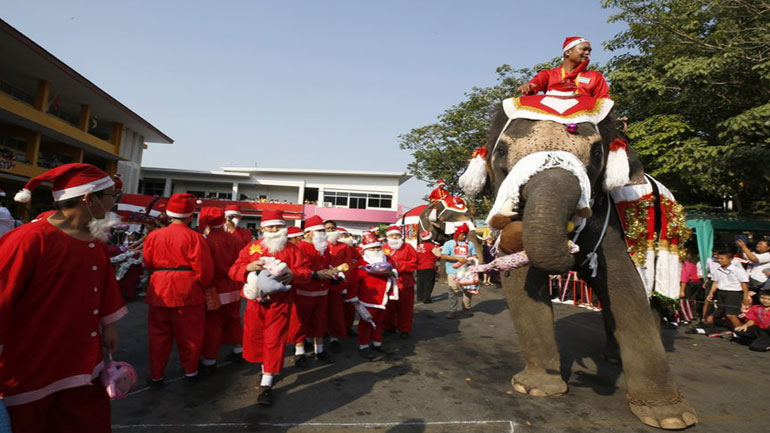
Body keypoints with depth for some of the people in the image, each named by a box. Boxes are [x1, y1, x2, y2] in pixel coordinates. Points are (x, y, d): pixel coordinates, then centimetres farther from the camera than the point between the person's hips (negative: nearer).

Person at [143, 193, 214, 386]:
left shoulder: (154, 235, 0)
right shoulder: (194, 237, -12)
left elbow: (148, 263, 9)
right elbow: (203, 267, -12)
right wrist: (202, 286, 6)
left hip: (160, 291, 3)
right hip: (188, 292, -3)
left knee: (159, 334, 15)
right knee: (189, 335, 12)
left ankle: (156, 375, 22)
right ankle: (190, 371, 26)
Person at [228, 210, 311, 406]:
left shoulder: (292, 249, 1)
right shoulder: (251, 247, 6)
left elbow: (306, 271, -3)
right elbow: (233, 271, 2)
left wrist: (293, 275, -25)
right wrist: (248, 267, -20)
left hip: (280, 302, -2)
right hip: (256, 301, 3)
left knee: (274, 340, -3)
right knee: (255, 338, 12)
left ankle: (266, 384, 4)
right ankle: (266, 368, 38)